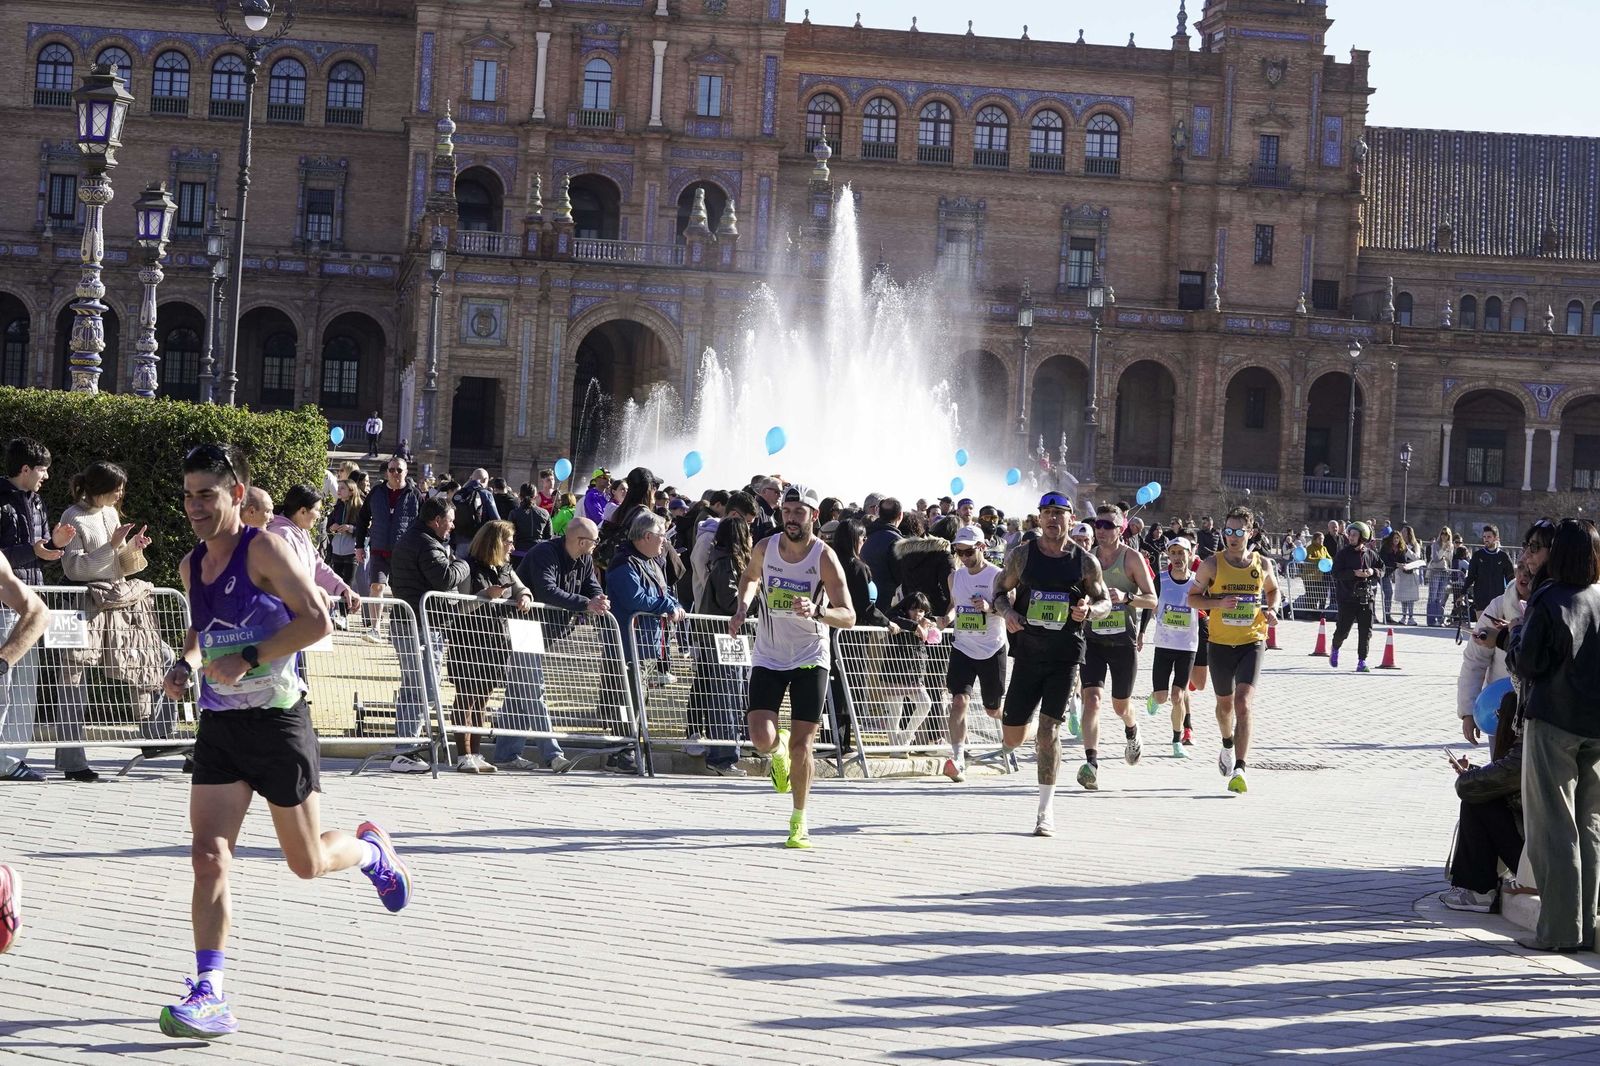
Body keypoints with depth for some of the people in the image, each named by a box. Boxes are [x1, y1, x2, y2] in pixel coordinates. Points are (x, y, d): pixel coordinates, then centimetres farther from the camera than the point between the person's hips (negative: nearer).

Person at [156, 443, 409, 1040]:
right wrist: (186, 663, 6)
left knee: (307, 863, 7)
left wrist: (248, 659, -22)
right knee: (208, 855, -10)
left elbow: (317, 621, -18)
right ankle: (209, 995, -10)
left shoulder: (263, 549, -11)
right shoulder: (191, 566, 9)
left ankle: (370, 849, 40)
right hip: (219, 726, 6)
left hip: (277, 722, -5)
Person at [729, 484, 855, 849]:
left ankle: (799, 822, 14)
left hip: (810, 658, -2)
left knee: (801, 743, -3)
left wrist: (817, 612, -36)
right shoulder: (766, 548, -4)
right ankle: (779, 748, 27)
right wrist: (743, 607, 3)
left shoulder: (824, 557, -14)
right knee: (762, 740, -12)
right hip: (769, 657, 2)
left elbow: (848, 617, -17)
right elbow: (750, 576, 21)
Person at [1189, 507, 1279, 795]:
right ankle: (1228, 744, 50)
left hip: (1252, 642, -1)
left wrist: (1270, 610, -1)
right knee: (1225, 703, 18)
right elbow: (1192, 598, 1)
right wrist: (1219, 602, -17)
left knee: (1244, 702, -18)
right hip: (1220, 644, 1)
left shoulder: (1262, 564, 0)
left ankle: (1239, 769, -20)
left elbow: (1273, 590, 20)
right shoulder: (1212, 564, -4)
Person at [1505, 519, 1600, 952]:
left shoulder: (1550, 601, -11)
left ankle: (1560, 929, 0)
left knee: (1553, 827, 0)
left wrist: (1516, 633, 6)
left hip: (1553, 723, -5)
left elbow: (1526, 663, -13)